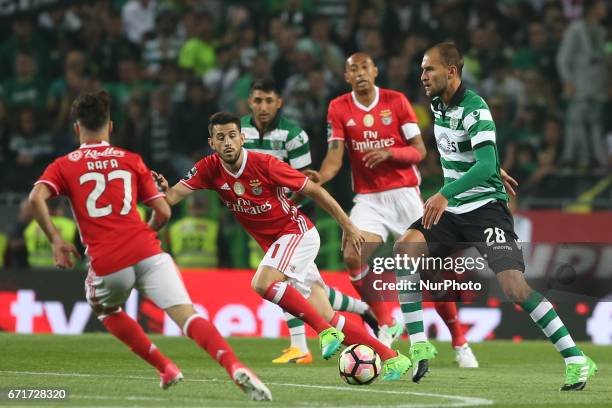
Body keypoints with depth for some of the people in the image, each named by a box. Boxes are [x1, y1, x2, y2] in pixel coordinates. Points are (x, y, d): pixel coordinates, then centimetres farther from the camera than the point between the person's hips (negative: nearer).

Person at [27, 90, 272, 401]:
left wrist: (55, 240, 2)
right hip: (146, 252, 0)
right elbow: (163, 212, 12)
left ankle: (165, 369, 24)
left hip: (106, 264, 0)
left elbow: (36, 198, -7)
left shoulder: (63, 166, 14)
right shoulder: (131, 160, 16)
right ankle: (235, 367, -36)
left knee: (105, 310, 32)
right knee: (188, 317, -11)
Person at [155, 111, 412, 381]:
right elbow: (172, 196, -12)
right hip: (274, 244, 6)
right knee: (325, 316, 1)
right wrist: (163, 189, -36)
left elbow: (314, 191, -11)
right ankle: (391, 358, 7)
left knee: (263, 283, -30)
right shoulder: (210, 169, -6)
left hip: (297, 231, -6)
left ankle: (326, 330, -19)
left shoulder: (265, 164, -19)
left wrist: (348, 227, -6)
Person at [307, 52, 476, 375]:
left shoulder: (396, 101, -3)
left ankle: (459, 342, 13)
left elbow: (419, 151, -4)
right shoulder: (339, 109, 2)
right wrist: (320, 176, -27)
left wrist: (389, 153, -22)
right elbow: (335, 156, -5)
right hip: (368, 199, 2)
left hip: (404, 194, -2)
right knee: (353, 257, -22)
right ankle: (386, 324, -4)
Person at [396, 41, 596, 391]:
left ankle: (577, 360, -10)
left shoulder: (475, 109, -18)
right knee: (405, 249, -16)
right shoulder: (438, 104, 7)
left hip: (485, 207, -7)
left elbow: (485, 165, -29)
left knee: (514, 287, -19)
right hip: (452, 209, 7)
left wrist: (445, 194, -40)